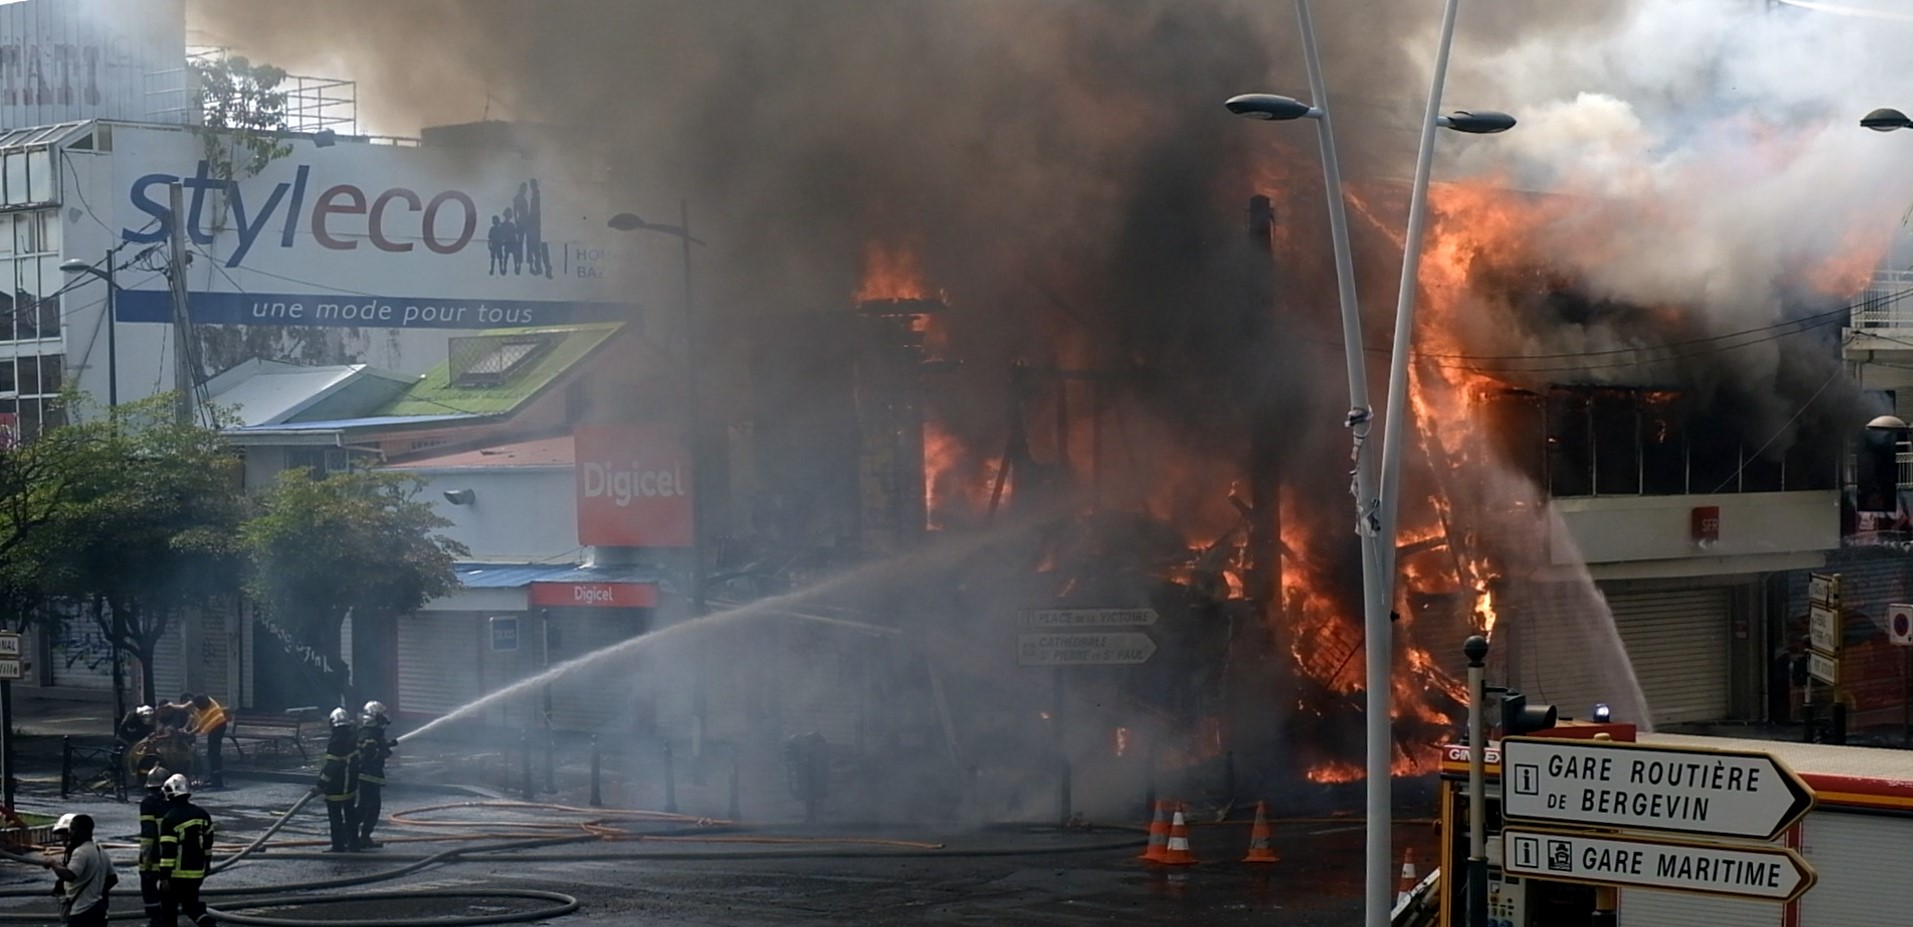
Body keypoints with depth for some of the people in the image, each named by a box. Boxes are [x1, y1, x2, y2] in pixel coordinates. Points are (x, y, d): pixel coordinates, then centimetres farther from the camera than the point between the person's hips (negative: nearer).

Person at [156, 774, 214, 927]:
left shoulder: (170, 819, -17)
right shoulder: (202, 814, 4)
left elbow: (167, 851, -19)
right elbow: (208, 843, 14)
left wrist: (164, 876, -15)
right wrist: (206, 865, 25)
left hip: (176, 874, -6)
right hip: (197, 871, 6)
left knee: (168, 908, 8)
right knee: (191, 903, 18)